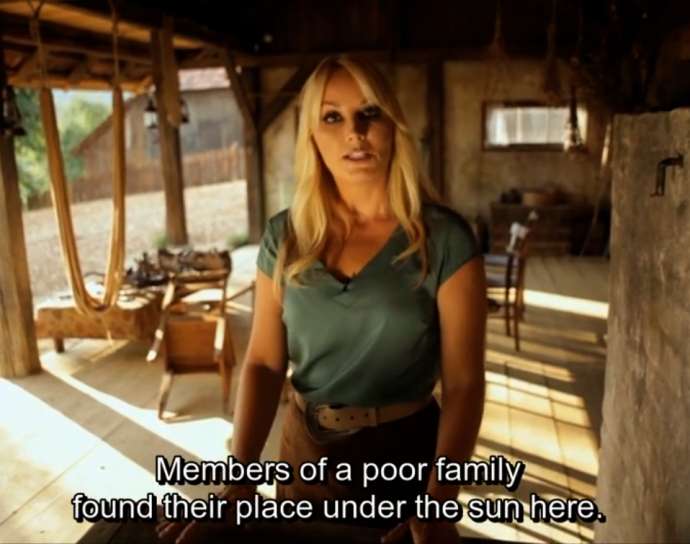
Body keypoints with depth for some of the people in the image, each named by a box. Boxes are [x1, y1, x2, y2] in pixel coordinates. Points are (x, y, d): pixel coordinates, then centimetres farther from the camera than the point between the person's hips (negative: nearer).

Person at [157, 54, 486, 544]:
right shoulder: (286, 236, -4)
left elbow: (464, 381, -15)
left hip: (406, 452, -3)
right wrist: (241, 475, -15)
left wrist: (439, 502, -26)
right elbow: (265, 362, -4)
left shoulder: (444, 238, -14)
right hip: (306, 449, 3)